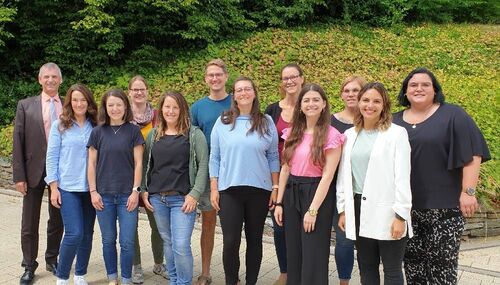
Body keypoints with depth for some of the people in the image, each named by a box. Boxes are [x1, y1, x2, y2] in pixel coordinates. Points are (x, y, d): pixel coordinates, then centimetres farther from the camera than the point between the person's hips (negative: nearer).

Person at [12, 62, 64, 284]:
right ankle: (29, 266, 22)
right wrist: (19, 176, -8)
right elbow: (18, 142, -2)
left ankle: (52, 259, 31)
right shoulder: (26, 106, 0)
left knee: (57, 220, 13)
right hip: (34, 170, -1)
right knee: (29, 223, 8)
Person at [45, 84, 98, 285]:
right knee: (74, 234, -10)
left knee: (87, 234, 9)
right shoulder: (59, 126, -1)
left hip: (90, 188, 3)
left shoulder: (95, 127, 4)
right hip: (68, 188, -3)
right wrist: (54, 187, -6)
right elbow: (52, 157, -1)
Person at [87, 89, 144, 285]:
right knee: (108, 240, 10)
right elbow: (91, 164, 5)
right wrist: (93, 191, 0)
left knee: (127, 242, 1)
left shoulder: (133, 131, -1)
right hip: (104, 195, 2)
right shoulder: (97, 132, 4)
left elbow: (138, 163, -1)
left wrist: (135, 191, -6)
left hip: (127, 195, -2)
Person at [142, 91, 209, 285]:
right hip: (157, 198, 4)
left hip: (182, 199, -4)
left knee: (181, 246, -8)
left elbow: (203, 165, -6)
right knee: (167, 243, 14)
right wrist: (144, 191, 6)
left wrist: (195, 194, -12)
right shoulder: (153, 135, 10)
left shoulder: (194, 134, -2)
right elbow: (145, 165, 15)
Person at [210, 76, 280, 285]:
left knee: (254, 240, 10)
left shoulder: (266, 122, 4)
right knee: (230, 241, -2)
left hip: (259, 190, 1)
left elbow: (273, 157, 7)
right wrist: (214, 189, -1)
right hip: (229, 190, -1)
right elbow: (215, 158, 4)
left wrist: (275, 187, 3)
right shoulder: (223, 122, 3)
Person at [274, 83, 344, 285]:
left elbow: (327, 175, -13)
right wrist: (279, 202, 5)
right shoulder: (293, 133, 7)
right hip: (292, 193, 5)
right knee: (293, 254, 13)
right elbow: (285, 169, 9)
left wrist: (313, 210, -16)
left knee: (313, 256, 2)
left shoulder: (331, 135, -9)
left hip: (317, 194, -5)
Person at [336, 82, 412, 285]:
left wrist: (400, 215, -13)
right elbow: (343, 175, 12)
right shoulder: (350, 135, 10)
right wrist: (342, 210, 10)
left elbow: (402, 177, -9)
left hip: (387, 211, -4)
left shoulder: (397, 133, -5)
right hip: (359, 209, 5)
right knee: (366, 267, 14)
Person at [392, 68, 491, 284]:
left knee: (441, 260, 1)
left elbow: (472, 154, -8)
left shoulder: (452, 115, -2)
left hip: (443, 204, -4)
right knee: (412, 258, 10)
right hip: (405, 204, 4)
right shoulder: (395, 121, 11)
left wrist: (468, 192, -14)